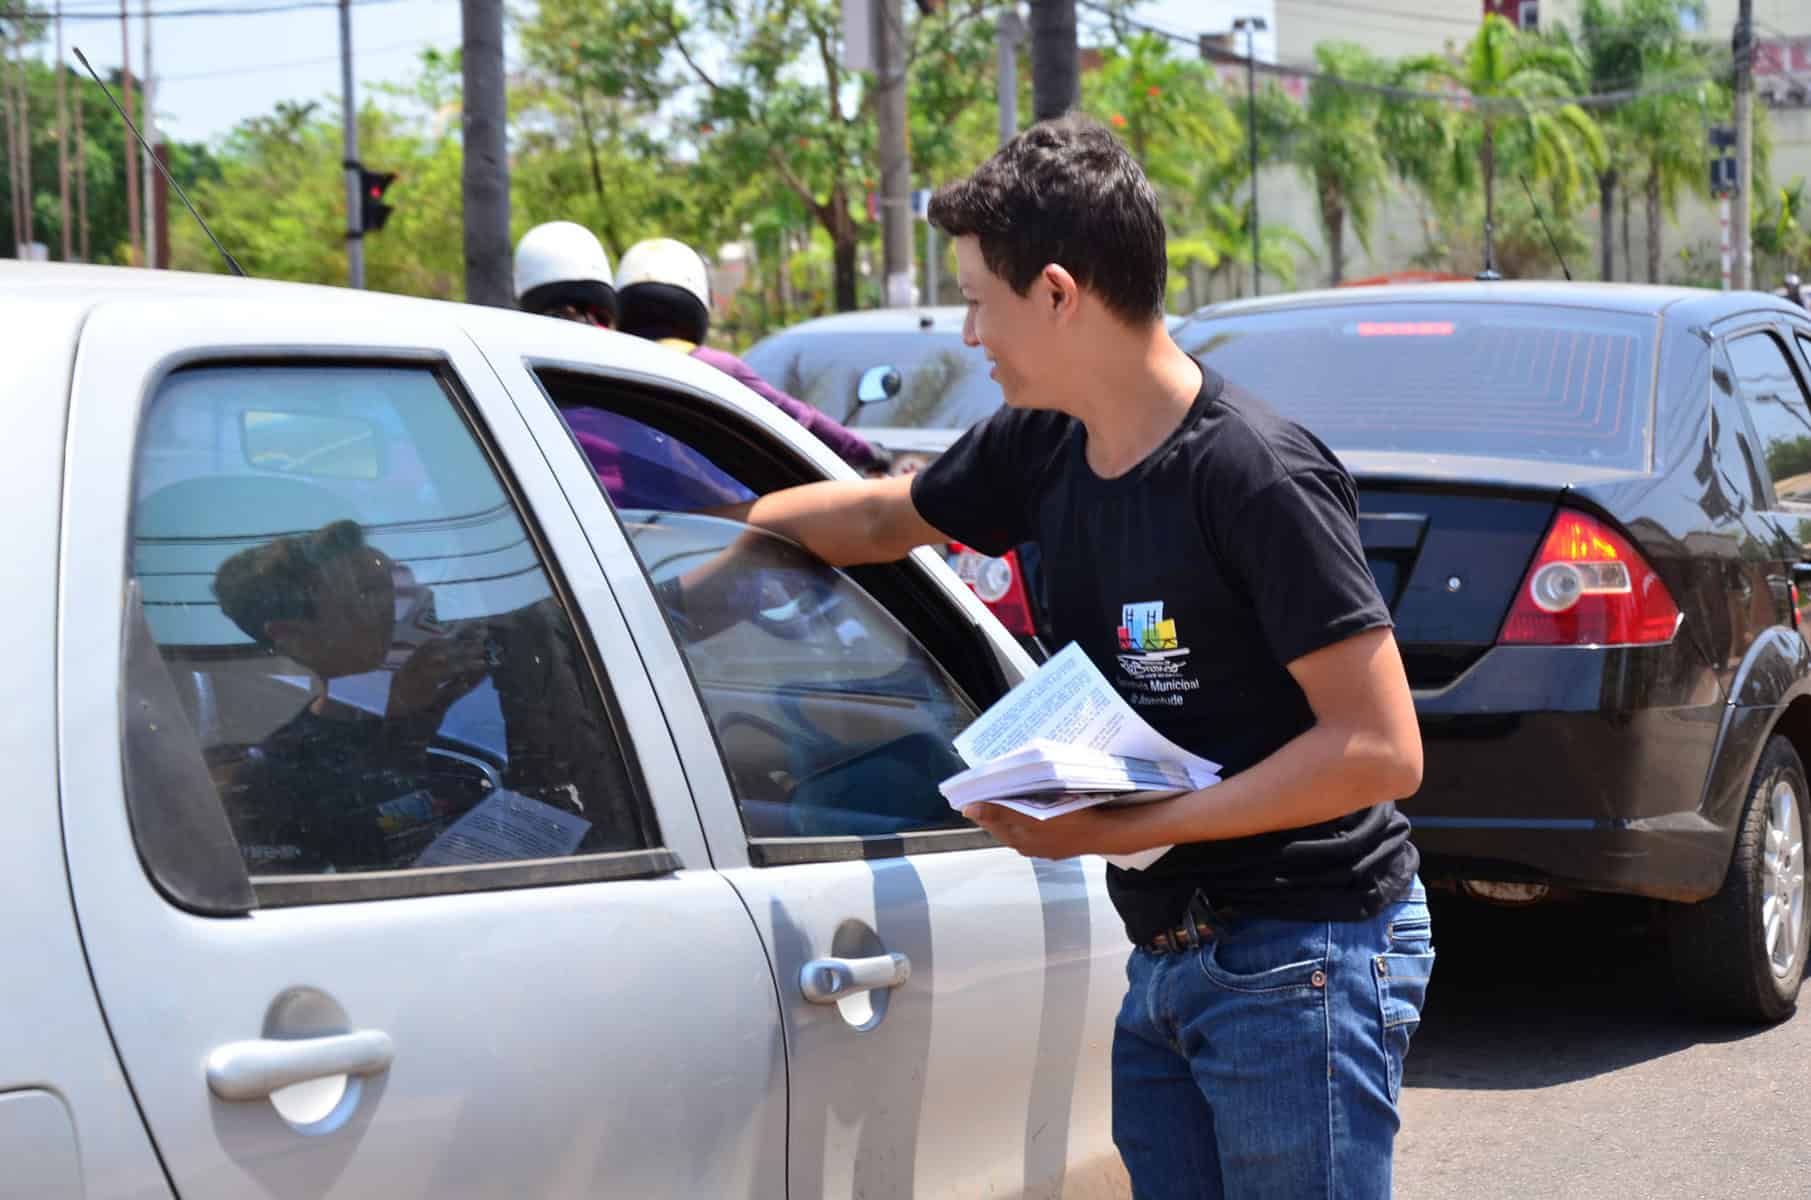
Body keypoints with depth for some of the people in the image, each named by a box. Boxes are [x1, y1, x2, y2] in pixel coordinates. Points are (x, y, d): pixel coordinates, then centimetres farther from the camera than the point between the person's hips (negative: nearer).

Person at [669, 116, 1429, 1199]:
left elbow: (1381, 748, -21)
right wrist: (696, 572, 29)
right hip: (1170, 956, 8)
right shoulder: (1046, 449, 6)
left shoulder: (1258, 475, -19)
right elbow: (876, 515, 25)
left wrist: (1126, 829, -21)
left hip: (1301, 960, -8)